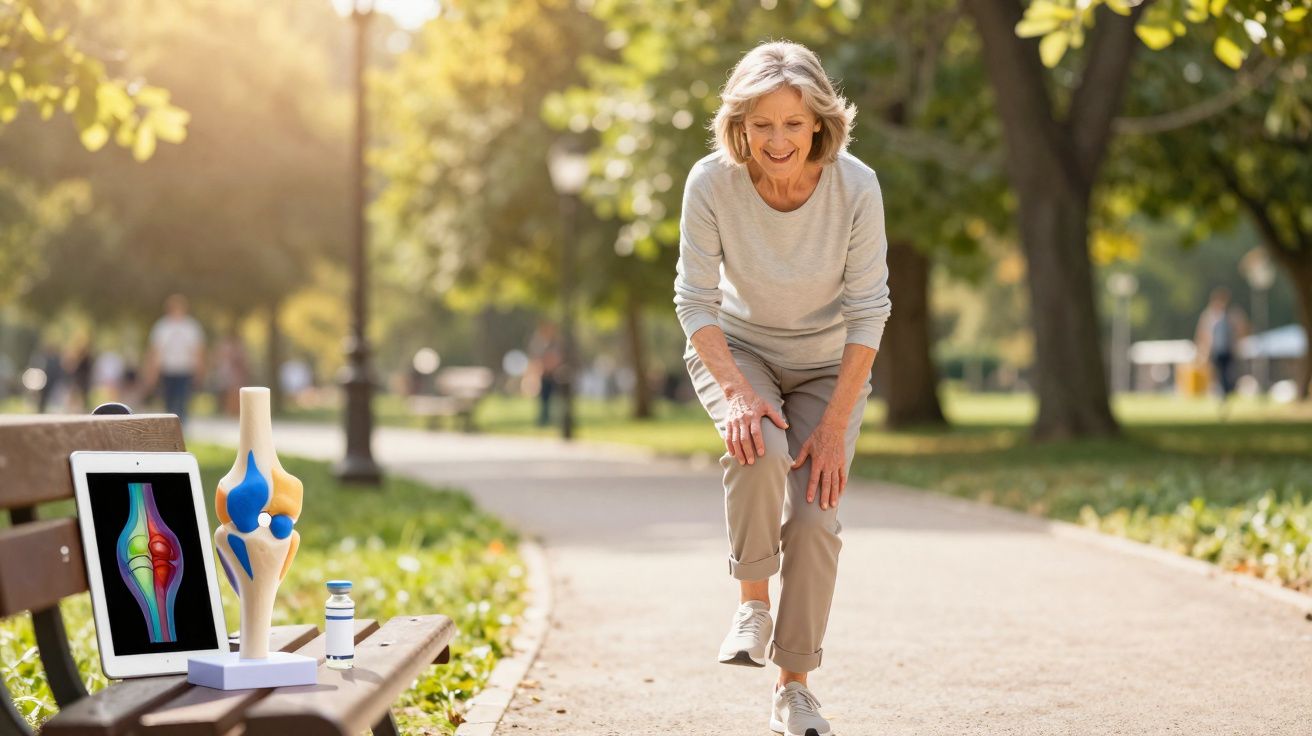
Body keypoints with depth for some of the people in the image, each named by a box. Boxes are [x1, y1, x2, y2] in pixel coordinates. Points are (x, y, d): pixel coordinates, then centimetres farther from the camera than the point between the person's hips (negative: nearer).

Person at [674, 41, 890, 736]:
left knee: (814, 516, -10)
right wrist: (737, 392, -28)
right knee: (759, 448, -32)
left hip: (828, 363, 1)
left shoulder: (856, 187, -24)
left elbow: (868, 313, -17)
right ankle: (752, 603, -9)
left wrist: (835, 425, -20)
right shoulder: (712, 183, -24)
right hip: (735, 349, 0)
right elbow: (695, 300, -15)